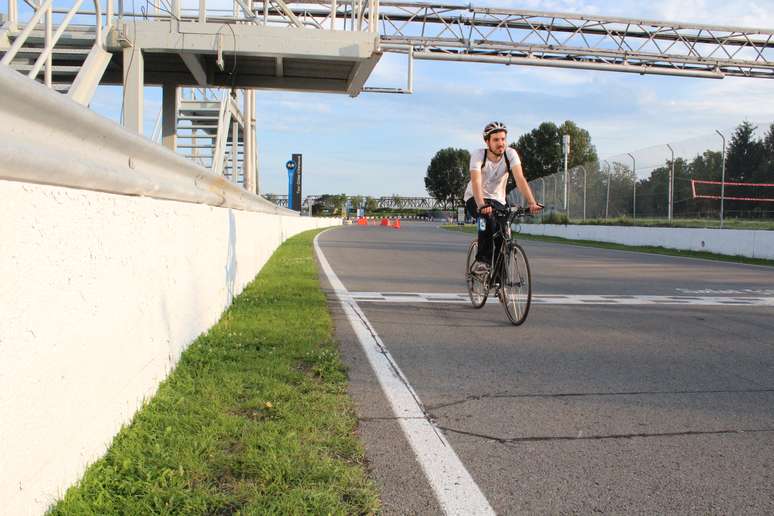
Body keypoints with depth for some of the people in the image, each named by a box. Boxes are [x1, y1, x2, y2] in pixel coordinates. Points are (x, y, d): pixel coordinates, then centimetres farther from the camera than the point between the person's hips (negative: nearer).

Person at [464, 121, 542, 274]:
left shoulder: (511, 154, -16)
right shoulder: (478, 155, -22)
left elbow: (520, 179, -28)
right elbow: (476, 182, -36)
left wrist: (531, 202, -43)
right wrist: (481, 205, -54)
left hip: (497, 199, 3)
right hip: (475, 199, -3)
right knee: (487, 219, -35)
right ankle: (482, 261, -25)